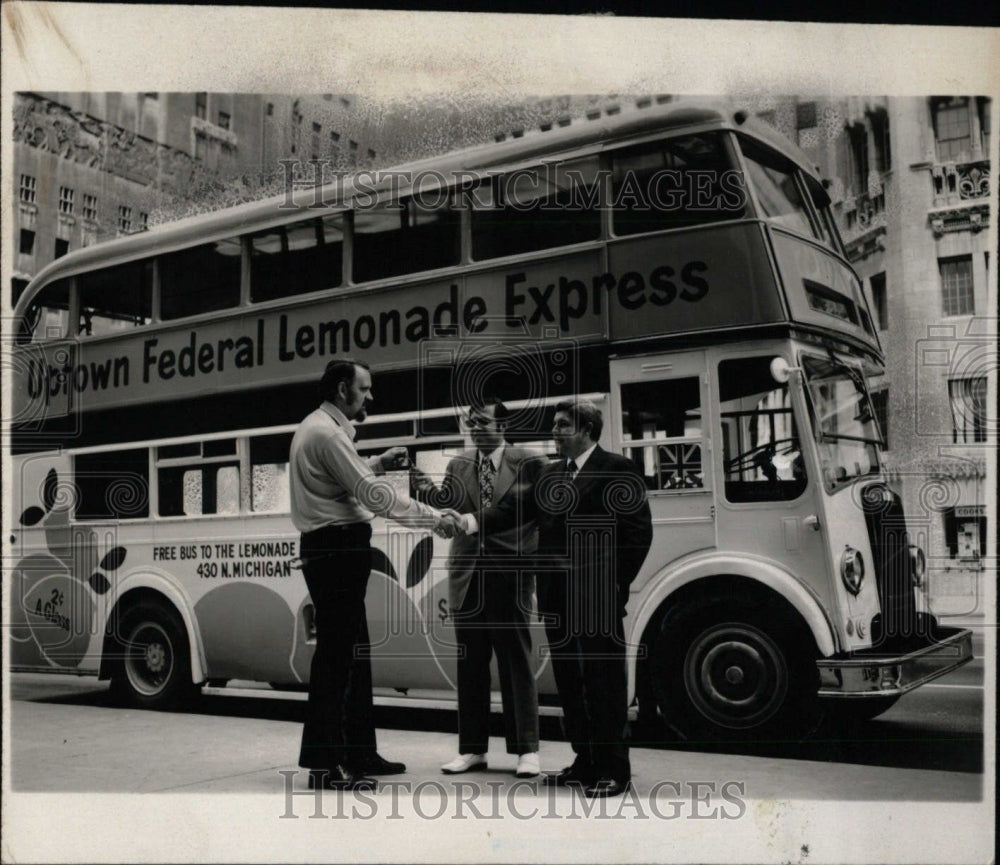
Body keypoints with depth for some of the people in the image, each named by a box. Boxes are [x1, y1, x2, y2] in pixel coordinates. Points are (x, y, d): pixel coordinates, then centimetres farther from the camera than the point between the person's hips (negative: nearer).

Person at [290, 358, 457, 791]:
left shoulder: (319, 428, 19)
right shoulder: (326, 432, -14)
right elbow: (373, 495, -18)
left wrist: (378, 463, 15)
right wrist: (435, 517, -13)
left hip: (334, 551, 11)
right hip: (337, 549, -11)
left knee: (353, 653, 15)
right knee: (335, 653, -7)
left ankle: (359, 753, 23)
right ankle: (323, 764, -2)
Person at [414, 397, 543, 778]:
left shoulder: (526, 461, -1)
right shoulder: (458, 464, 10)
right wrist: (433, 494, -13)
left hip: (510, 574, -4)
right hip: (468, 575, 4)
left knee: (516, 661, 2)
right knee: (470, 664, 9)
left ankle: (526, 749, 10)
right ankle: (472, 748, 19)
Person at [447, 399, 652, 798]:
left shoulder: (617, 470, -3)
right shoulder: (548, 474, 15)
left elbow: (638, 530, -7)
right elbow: (514, 508, 5)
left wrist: (616, 584, -10)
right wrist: (475, 521, -12)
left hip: (597, 596, -6)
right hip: (556, 595, 7)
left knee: (605, 680, 1)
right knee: (569, 681, 12)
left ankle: (614, 768, 10)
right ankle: (585, 761, 24)